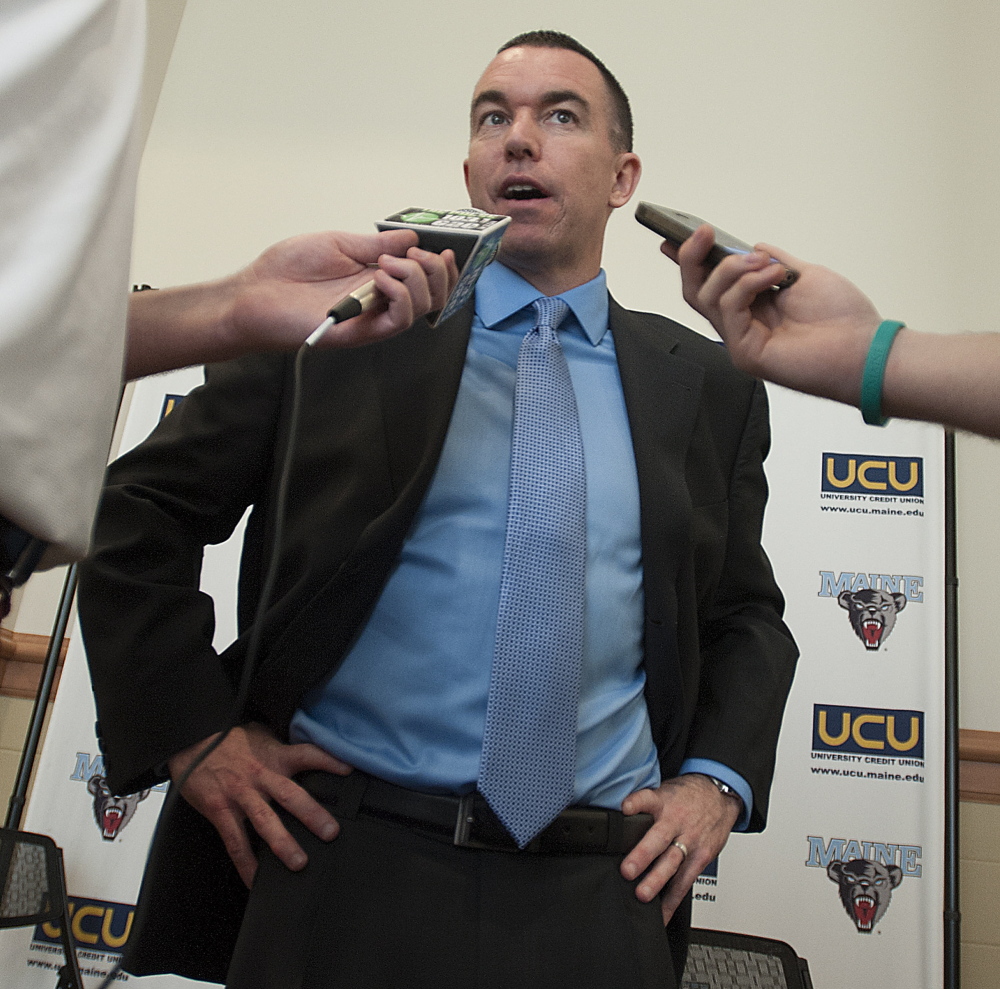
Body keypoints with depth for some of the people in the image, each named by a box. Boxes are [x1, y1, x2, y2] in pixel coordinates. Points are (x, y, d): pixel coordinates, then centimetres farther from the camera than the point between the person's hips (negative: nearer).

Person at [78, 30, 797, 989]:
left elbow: (747, 614, 17)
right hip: (342, 869, -1)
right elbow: (138, 513, 2)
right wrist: (193, 733, -5)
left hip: (600, 892, 2)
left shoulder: (710, 386, 7)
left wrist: (718, 781, 2)